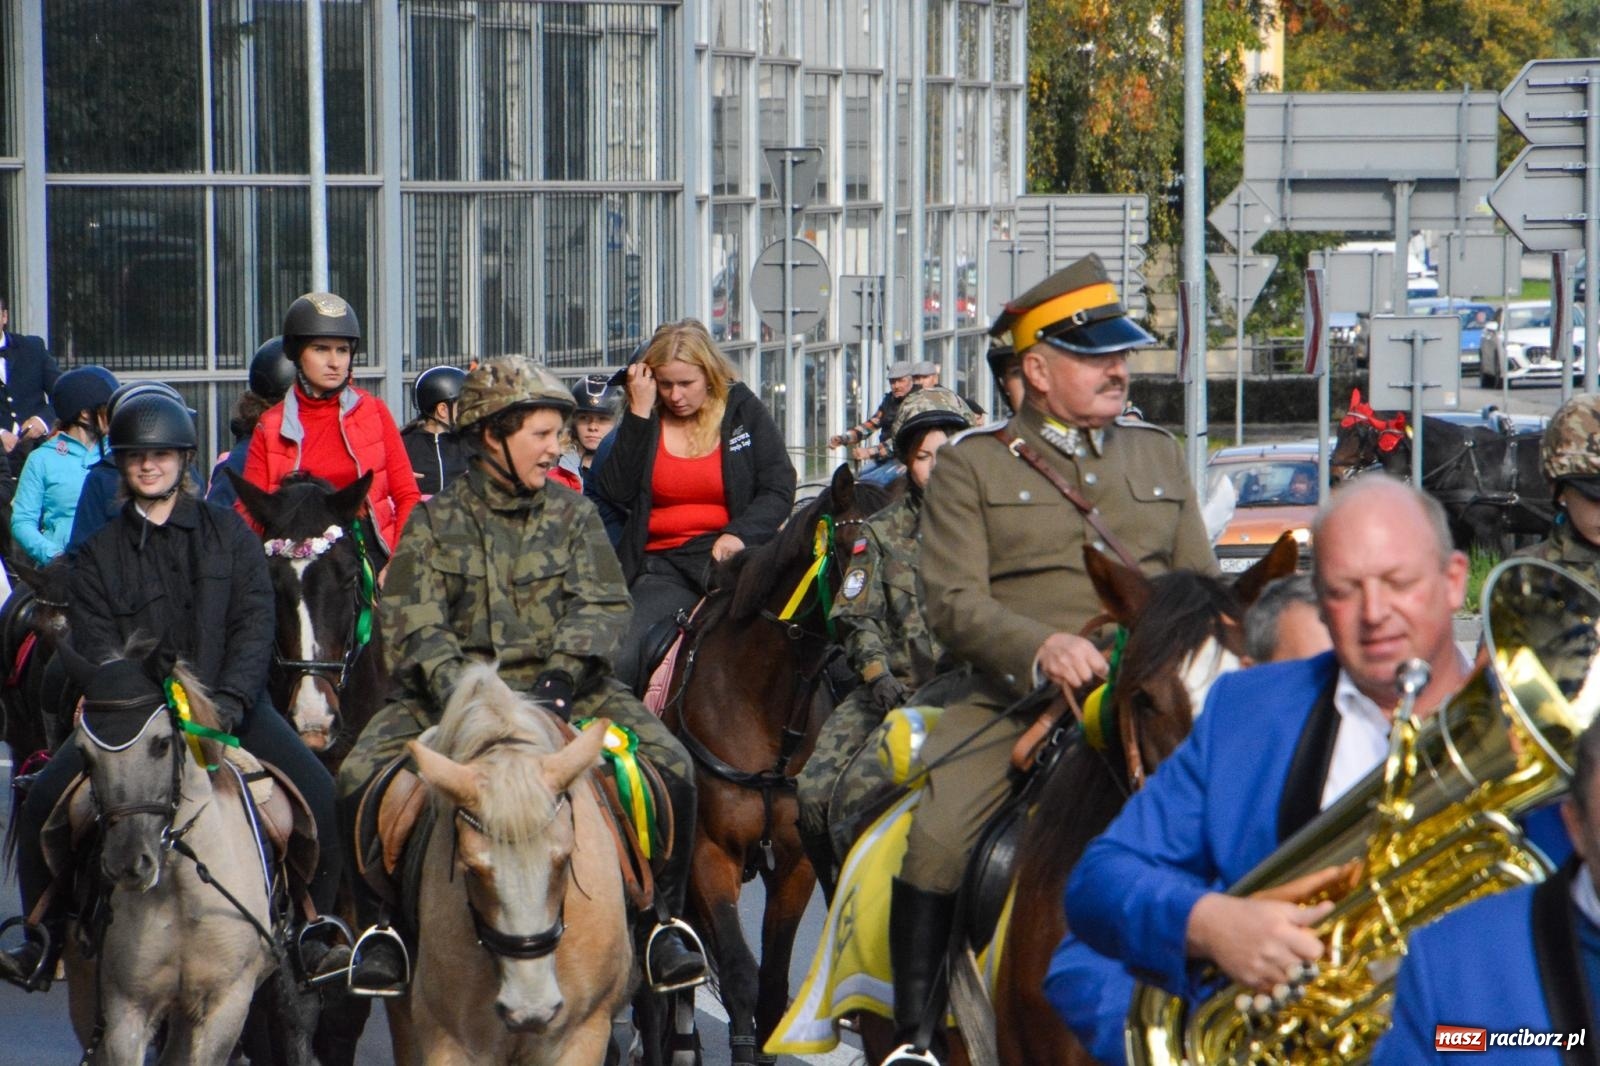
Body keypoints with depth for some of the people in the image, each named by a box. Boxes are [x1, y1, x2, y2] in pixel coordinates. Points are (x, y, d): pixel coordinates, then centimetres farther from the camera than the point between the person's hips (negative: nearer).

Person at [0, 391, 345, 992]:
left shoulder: (228, 533, 8)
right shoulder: (100, 553, 8)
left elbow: (254, 626, -1)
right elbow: (96, 649, 0)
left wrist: (225, 706, -16)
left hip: (229, 704, 0)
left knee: (321, 798, -20)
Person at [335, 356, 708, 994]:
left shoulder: (573, 516, 11)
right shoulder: (436, 522, 7)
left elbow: (601, 606, -2)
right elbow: (414, 621, -3)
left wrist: (557, 681, -19)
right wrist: (455, 691, -21)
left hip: (561, 685, 0)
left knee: (671, 769, -23)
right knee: (361, 779, -23)